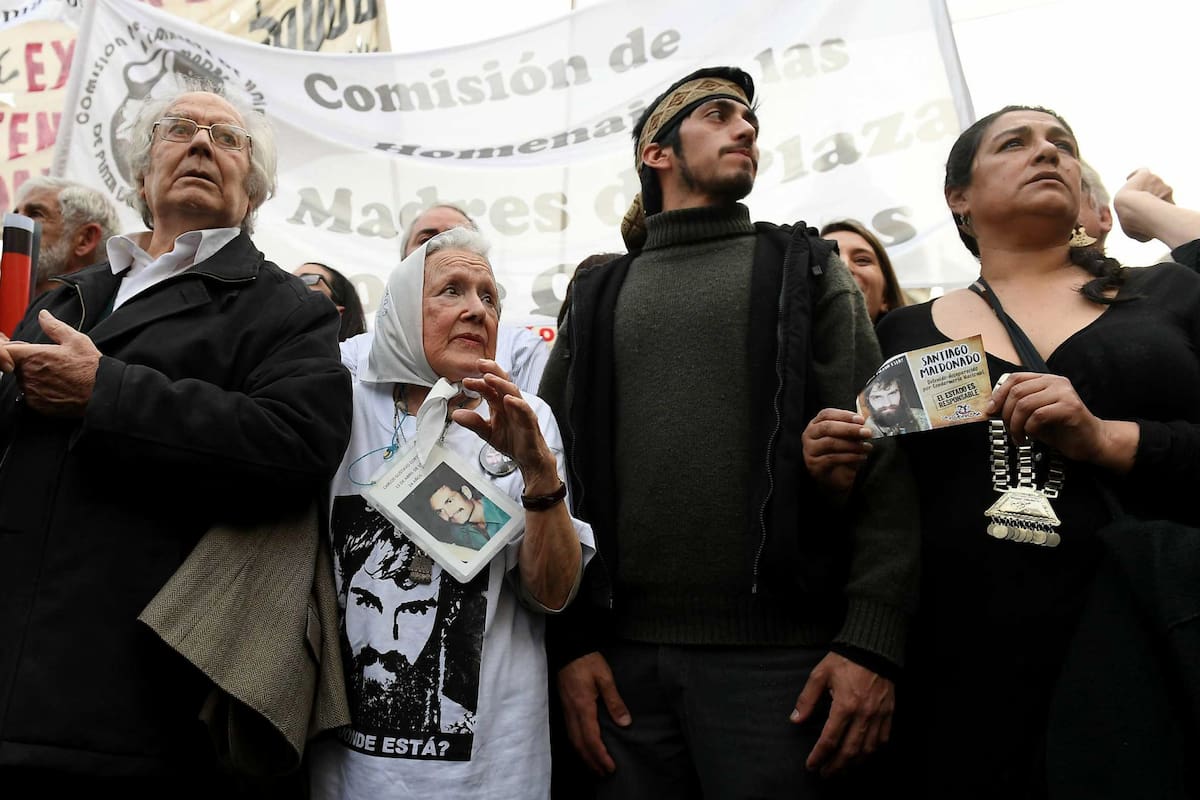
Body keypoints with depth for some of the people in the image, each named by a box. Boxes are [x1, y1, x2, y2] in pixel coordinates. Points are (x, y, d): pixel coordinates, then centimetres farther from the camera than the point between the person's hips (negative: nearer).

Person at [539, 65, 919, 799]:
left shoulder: (807, 269, 9)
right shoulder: (598, 298, 13)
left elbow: (882, 457, -1)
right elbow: (554, 474, 8)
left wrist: (873, 640, -11)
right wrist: (570, 640, -1)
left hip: (776, 650, -1)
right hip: (624, 653, 2)